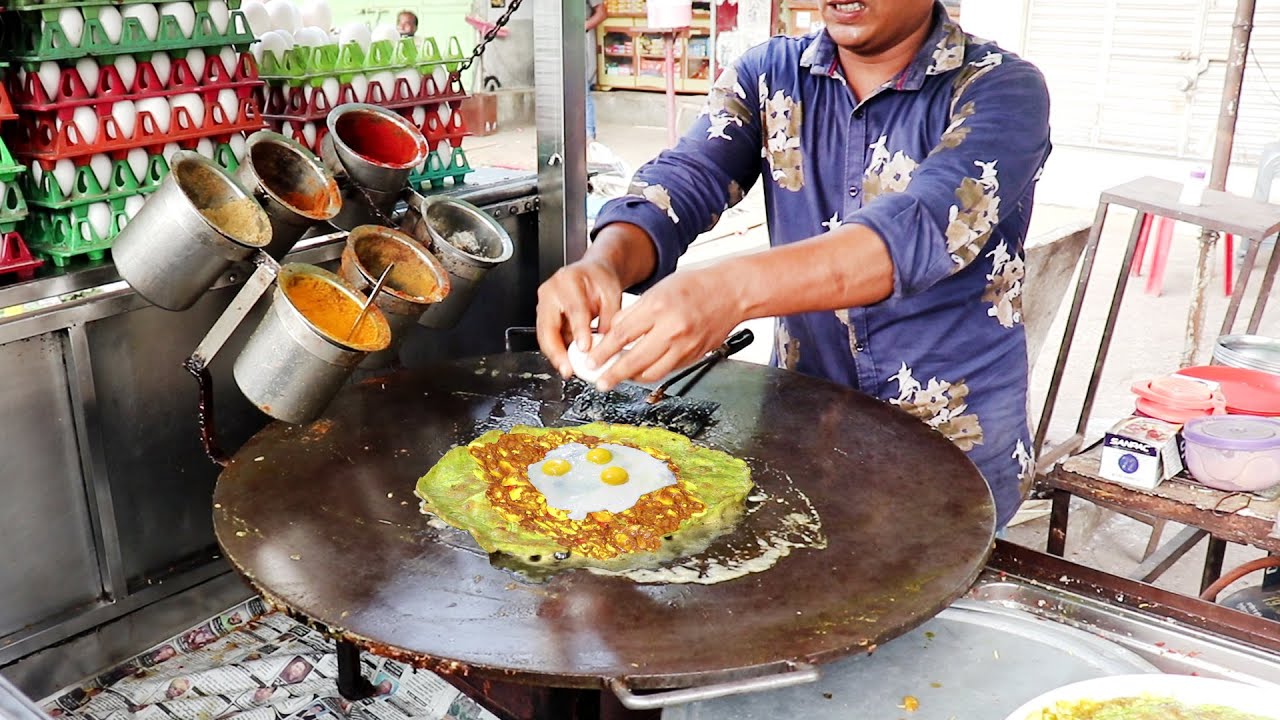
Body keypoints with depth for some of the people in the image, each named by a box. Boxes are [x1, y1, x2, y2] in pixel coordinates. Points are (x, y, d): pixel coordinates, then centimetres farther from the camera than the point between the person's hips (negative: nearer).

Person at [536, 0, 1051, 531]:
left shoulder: (1002, 89, -12)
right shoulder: (769, 75, 1)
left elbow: (925, 227, -30)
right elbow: (682, 181, -12)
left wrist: (734, 289, -46)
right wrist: (604, 262, -36)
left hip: (959, 445, -3)